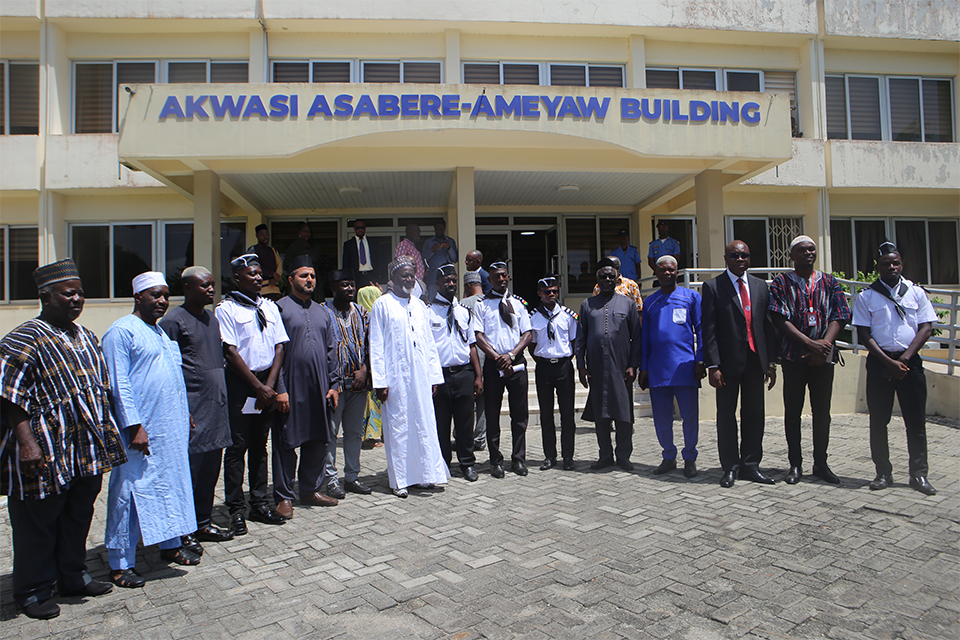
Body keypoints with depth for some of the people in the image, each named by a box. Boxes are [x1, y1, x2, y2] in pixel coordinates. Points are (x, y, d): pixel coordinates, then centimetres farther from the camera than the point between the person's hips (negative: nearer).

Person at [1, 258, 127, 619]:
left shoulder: (86, 337, 12)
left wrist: (105, 430, 19)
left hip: (88, 450, 7)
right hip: (45, 454, -7)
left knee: (79, 517, 18)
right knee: (38, 525, 7)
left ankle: (73, 577, 34)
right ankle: (33, 592, 24)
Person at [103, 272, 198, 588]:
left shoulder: (162, 333, 17)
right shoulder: (121, 332, -10)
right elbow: (119, 384, -15)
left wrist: (185, 414, 20)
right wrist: (134, 426, -19)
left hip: (172, 430, 8)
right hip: (141, 432, -8)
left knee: (172, 486, 15)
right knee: (130, 495, -1)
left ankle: (171, 545, 29)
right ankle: (120, 564, 10)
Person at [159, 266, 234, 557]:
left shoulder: (212, 318, 15)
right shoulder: (173, 321, -9)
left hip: (216, 405, 8)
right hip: (192, 406, -8)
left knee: (211, 466, 13)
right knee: (189, 468, -1)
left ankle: (204, 524, 26)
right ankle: (183, 532, 12)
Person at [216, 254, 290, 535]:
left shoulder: (269, 307, 12)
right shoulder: (226, 308, -4)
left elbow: (280, 346, 8)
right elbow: (230, 352, -10)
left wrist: (270, 385, -3)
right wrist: (258, 386, -11)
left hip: (268, 382, 5)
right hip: (240, 383, -5)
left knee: (260, 445, 12)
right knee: (237, 447, 1)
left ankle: (259, 504, 21)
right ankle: (236, 510, 11)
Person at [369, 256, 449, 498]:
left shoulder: (419, 305, 15)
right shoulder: (382, 304, -1)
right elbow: (376, 346, -4)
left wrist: (434, 375, 10)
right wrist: (380, 381, -10)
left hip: (420, 376, 5)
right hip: (396, 377, -4)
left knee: (425, 424, 5)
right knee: (398, 426, 1)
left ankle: (425, 473, 16)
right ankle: (399, 480, 11)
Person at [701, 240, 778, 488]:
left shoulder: (760, 286, 12)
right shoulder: (712, 287, -2)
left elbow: (768, 326, 12)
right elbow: (708, 329, -6)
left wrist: (771, 362, 6)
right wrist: (713, 365, -13)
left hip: (755, 360, 4)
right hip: (728, 362, -4)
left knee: (754, 414, 8)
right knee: (726, 416, 3)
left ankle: (750, 465, 19)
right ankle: (730, 467, 14)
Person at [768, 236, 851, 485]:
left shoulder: (829, 282, 11)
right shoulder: (781, 283, 2)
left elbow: (839, 315, 3)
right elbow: (780, 319, -8)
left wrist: (825, 344, -14)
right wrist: (810, 344, -16)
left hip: (824, 356, 2)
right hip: (794, 356, -2)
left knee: (822, 412, 8)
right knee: (792, 411, 3)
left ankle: (820, 463, 19)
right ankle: (795, 464, 13)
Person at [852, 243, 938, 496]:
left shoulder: (916, 293, 8)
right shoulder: (866, 297, 3)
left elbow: (926, 327, 2)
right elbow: (864, 334, -2)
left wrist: (905, 358, -10)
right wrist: (889, 362, -11)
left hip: (910, 361, 1)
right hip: (879, 362, -1)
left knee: (916, 420, 2)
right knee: (879, 420, 3)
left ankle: (919, 474, 11)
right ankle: (883, 473, 13)